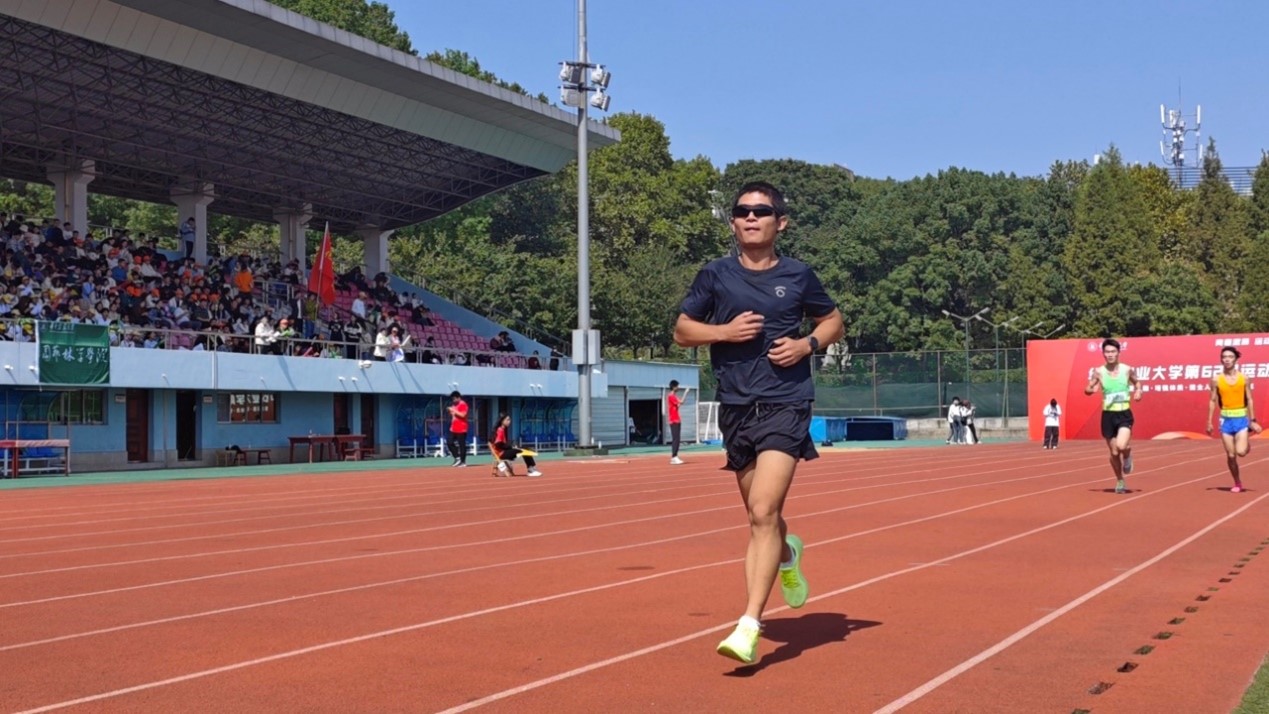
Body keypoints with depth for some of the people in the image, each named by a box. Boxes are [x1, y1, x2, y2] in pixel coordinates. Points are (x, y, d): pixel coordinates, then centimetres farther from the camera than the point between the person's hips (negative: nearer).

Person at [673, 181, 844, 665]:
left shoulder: (798, 276, 2)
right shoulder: (715, 275, 4)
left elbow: (833, 321, 16)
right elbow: (682, 331, 9)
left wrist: (807, 343, -5)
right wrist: (724, 331, -9)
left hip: (786, 405, -3)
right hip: (736, 407, 3)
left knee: (763, 513, -16)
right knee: (759, 516, 16)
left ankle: (749, 625, -15)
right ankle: (787, 555, 51)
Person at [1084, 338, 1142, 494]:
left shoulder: (1127, 369, -2)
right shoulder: (1098, 372, -3)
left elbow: (1136, 382, 16)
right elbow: (1088, 389, 4)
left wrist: (1138, 391, -5)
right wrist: (1090, 389, -20)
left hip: (1124, 414, -1)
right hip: (1108, 415, 1)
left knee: (1121, 446, -24)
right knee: (1114, 453, 7)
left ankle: (1127, 457, 13)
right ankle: (1120, 482, 28)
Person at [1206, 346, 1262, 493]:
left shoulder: (1243, 378, -1)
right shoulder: (1216, 380, 0)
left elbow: (1249, 400, 3)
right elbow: (1213, 401, 2)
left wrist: (1253, 420, 1)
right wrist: (1209, 422, -2)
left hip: (1241, 419, -1)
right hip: (1226, 420, 1)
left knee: (1241, 452, -17)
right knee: (1231, 455, 2)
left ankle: (1247, 443, 19)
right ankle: (1237, 484, 18)